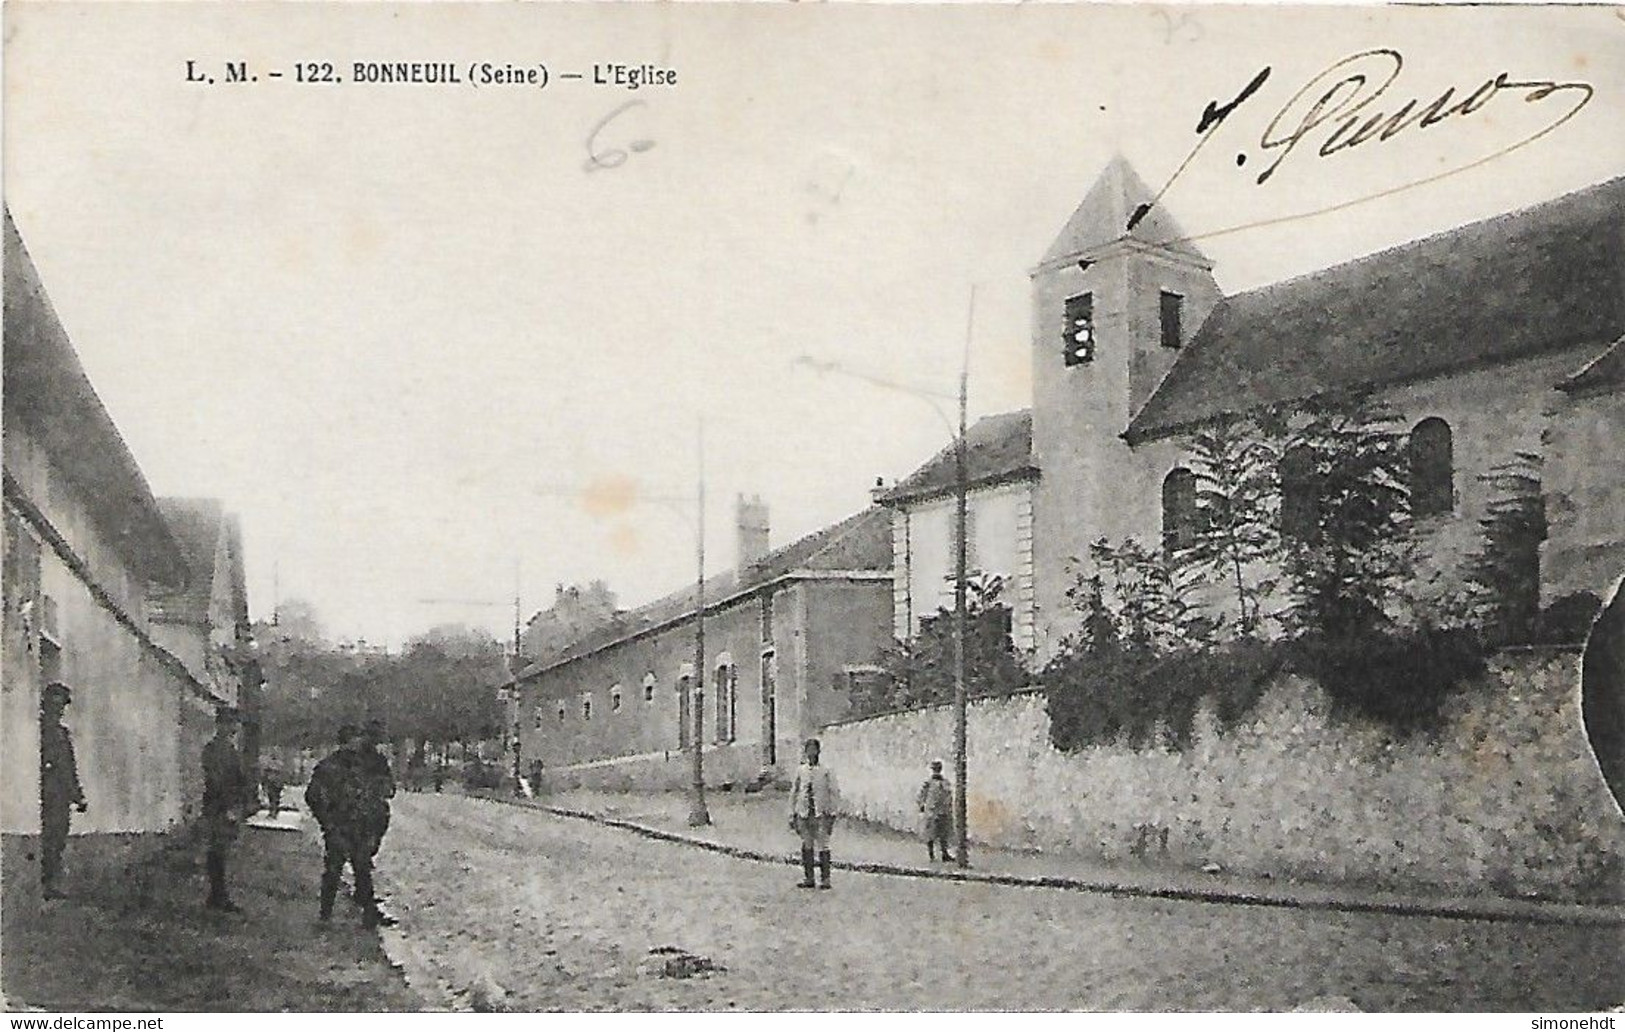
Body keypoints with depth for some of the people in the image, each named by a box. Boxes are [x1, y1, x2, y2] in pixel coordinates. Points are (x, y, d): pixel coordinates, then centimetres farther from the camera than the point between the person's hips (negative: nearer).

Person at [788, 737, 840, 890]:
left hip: (821, 814, -4)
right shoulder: (800, 771, 10)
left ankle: (824, 880, 1)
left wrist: (833, 814, -5)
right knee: (806, 847, 7)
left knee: (822, 847, -5)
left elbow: (835, 793, 1)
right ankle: (807, 879, 15)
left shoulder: (826, 771, -1)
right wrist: (792, 815, 15)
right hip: (804, 814, 4)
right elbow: (794, 793, 17)